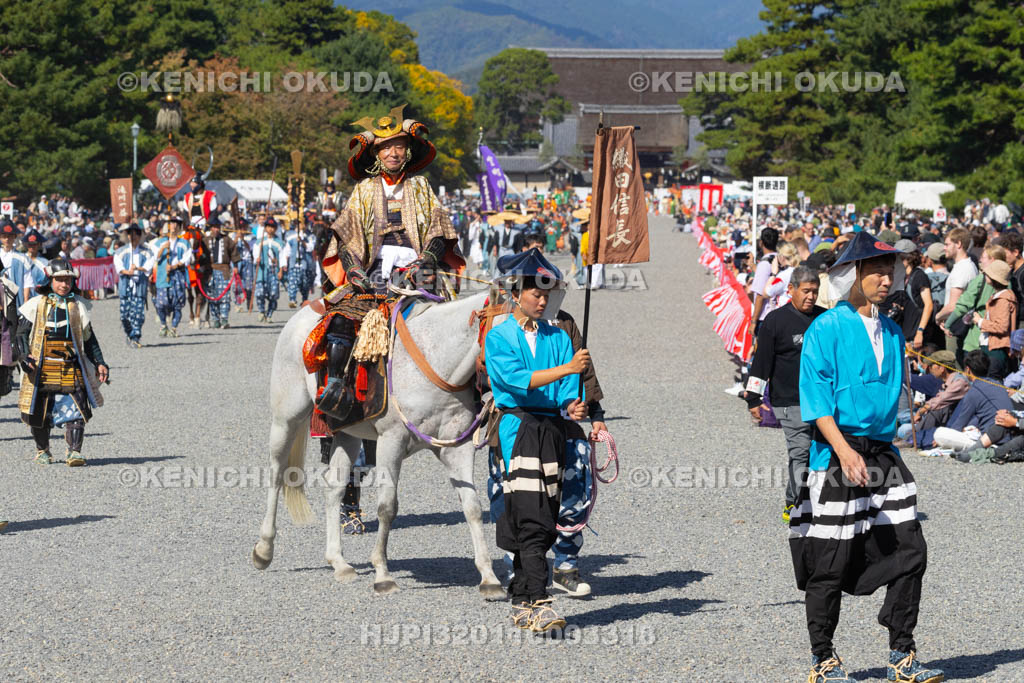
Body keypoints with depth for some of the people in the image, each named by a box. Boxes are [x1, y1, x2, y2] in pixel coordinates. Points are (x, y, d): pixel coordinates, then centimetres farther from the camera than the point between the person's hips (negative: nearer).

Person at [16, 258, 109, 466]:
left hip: (71, 367, 1)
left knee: (75, 410, -13)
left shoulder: (77, 306, 11)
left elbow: (89, 338, 17)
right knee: (40, 411, 7)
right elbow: (22, 332, 4)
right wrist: (25, 356, -12)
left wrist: (99, 363, 11)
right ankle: (42, 451, 25)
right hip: (42, 367, -1)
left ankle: (74, 452, -13)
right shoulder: (36, 305, 5)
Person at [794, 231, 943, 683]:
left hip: (882, 454, 6)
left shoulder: (891, 332, 14)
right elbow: (815, 396, -14)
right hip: (837, 454, -6)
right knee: (831, 563, -1)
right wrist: (845, 451, -23)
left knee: (909, 552, 0)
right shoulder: (826, 329, -7)